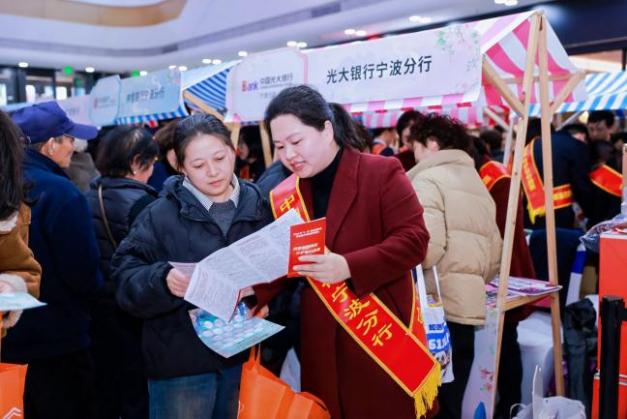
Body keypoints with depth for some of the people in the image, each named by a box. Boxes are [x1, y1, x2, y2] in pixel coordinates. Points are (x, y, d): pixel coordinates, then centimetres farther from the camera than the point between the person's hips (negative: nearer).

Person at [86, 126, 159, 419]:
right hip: (131, 310, -7)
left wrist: (94, 292, 17)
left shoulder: (90, 198, 3)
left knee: (104, 391, 20)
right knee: (137, 395, 8)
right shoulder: (140, 202, -18)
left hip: (96, 308, 7)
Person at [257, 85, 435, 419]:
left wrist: (348, 266, -25)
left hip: (381, 332, -4)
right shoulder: (284, 195, 7)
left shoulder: (382, 172, -7)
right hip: (320, 339, 5)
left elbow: (413, 240, -14)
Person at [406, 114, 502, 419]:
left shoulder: (427, 179, -5)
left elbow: (427, 245, -19)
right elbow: (494, 254, 17)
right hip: (468, 306, 8)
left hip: (438, 307, -8)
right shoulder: (478, 184, 20)